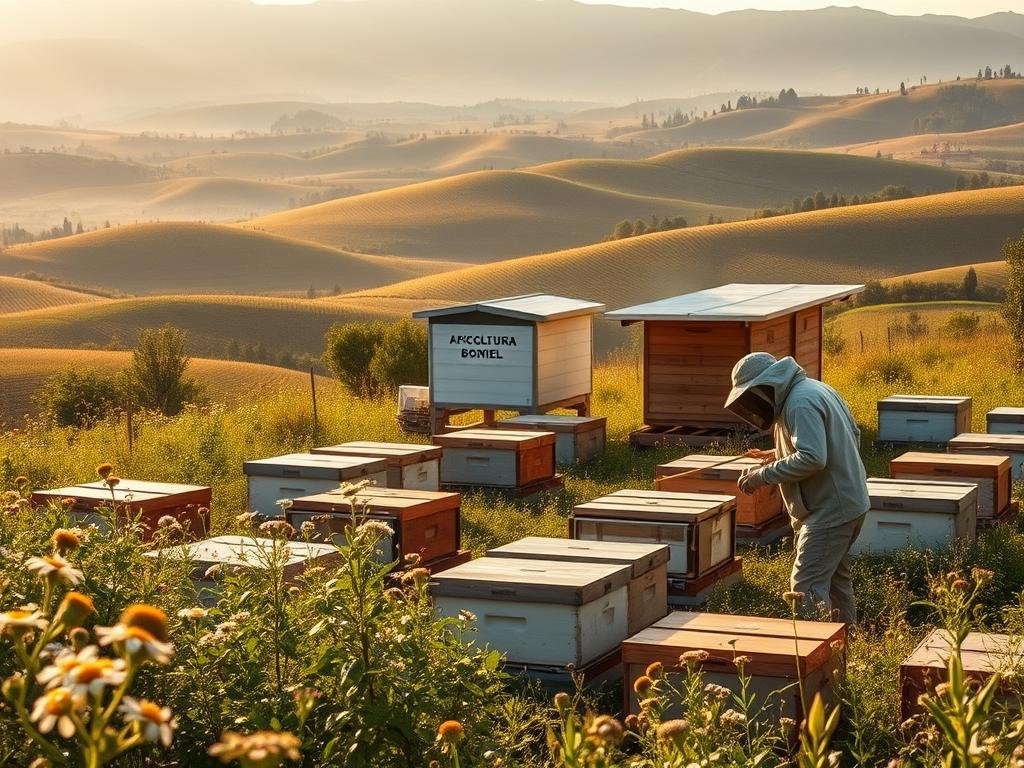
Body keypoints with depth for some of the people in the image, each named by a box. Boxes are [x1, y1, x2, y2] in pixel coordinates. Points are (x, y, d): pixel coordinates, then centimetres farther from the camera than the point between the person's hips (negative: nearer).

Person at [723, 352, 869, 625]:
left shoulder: (800, 403, -21)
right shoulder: (814, 389, 11)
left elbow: (812, 458, -30)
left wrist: (764, 475, -22)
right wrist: (780, 455, 16)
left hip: (830, 510, -11)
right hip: (848, 501, 11)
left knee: (807, 585, -11)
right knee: (836, 577, 21)